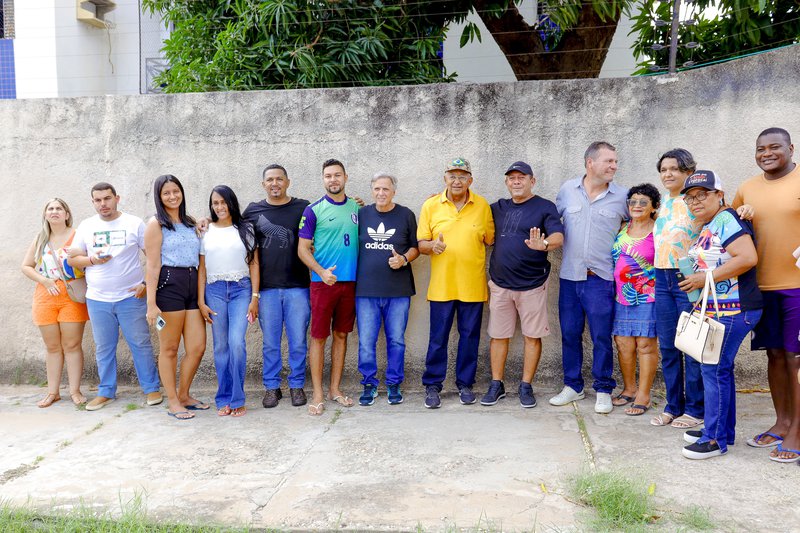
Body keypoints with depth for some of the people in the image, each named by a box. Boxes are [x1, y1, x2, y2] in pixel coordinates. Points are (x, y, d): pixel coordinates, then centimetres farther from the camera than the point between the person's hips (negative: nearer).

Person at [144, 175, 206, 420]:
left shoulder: (190, 223, 18)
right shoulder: (156, 224, 0)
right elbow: (153, 265, -7)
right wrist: (151, 303, -12)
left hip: (193, 285, 6)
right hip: (169, 285, -6)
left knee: (198, 347, 4)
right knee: (169, 348, 3)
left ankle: (183, 395, 24)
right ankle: (173, 402, 15)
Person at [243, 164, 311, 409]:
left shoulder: (303, 208, 5)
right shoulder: (253, 211, 8)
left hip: (297, 287, -1)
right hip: (267, 288, 1)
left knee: (298, 341, 5)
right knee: (270, 343, 8)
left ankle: (297, 385, 20)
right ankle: (271, 387, 21)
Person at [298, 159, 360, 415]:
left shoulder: (357, 208, 9)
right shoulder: (314, 210, -2)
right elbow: (303, 249, -3)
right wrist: (322, 272, -17)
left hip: (350, 281, 4)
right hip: (323, 282, -4)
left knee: (341, 335, 11)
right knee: (319, 336, 0)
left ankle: (335, 389, 22)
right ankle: (317, 394, 9)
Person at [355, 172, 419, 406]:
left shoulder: (406, 215, 5)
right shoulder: (362, 214, 7)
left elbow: (415, 247, 11)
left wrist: (404, 259, -10)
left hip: (398, 290, 0)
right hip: (366, 290, 1)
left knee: (396, 340, 7)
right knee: (366, 342, 2)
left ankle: (394, 384, 21)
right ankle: (369, 384, 17)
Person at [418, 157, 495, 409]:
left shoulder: (482, 205, 4)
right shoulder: (431, 205, 2)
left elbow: (490, 239, 10)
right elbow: (421, 244, 3)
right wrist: (433, 245, -18)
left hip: (473, 285, 1)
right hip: (441, 284, -1)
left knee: (470, 336, 9)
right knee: (438, 338, 4)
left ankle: (465, 383, 24)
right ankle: (432, 385, 18)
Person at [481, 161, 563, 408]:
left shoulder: (545, 207, -2)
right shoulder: (498, 207, 12)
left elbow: (558, 236, -14)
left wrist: (543, 244, -38)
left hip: (532, 284, -3)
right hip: (500, 284, 4)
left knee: (532, 336, 4)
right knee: (498, 335, 7)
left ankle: (526, 386, 16)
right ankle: (496, 385, 18)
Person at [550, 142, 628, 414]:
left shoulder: (621, 196, 1)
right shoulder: (567, 189, 4)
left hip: (601, 278, -2)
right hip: (570, 276, 2)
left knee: (601, 337, 1)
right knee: (569, 334, 9)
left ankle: (603, 390, 16)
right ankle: (572, 386, 24)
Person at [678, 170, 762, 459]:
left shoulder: (726, 220, -14)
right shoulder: (708, 227, 15)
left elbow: (748, 257, -26)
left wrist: (706, 278, -21)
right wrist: (696, 278, 10)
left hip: (732, 310, -10)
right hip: (715, 309, 10)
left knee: (714, 369, -6)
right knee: (719, 368, 15)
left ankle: (715, 438, 3)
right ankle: (722, 430, 26)